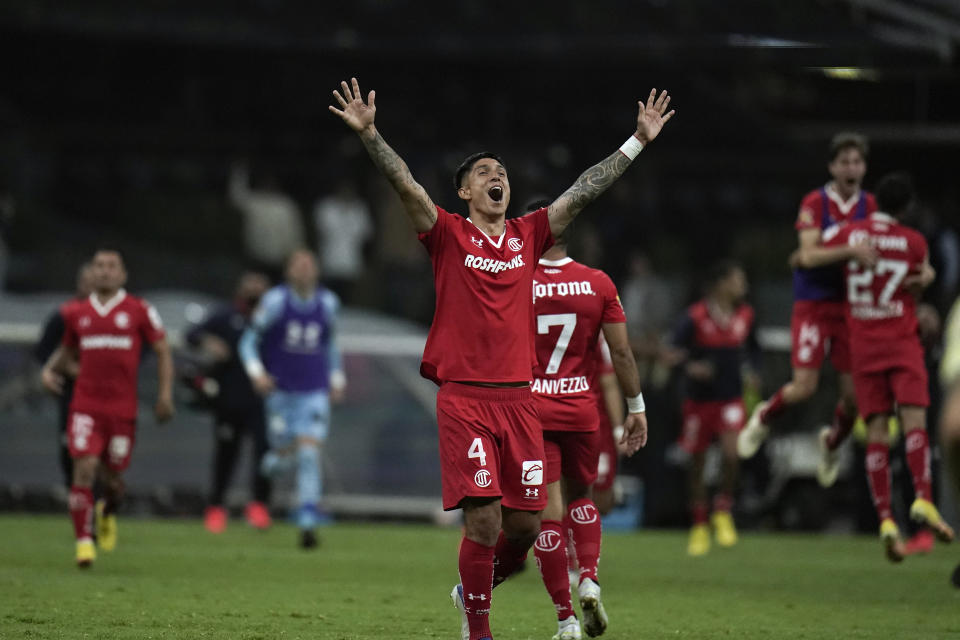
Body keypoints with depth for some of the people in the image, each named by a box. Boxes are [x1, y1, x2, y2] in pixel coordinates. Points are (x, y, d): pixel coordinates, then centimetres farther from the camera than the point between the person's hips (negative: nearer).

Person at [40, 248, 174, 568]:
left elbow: (163, 351, 6)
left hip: (123, 407, -1)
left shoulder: (139, 311, 1)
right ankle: (83, 540, -9)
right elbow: (68, 350, 24)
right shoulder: (76, 313, 8)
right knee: (84, 468, -14)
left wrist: (165, 394, -2)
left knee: (112, 475, 6)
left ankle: (108, 512, 42)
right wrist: (50, 369, 3)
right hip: (86, 406, 1)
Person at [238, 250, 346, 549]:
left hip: (315, 393, 1)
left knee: (310, 456, -11)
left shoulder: (327, 303, 3)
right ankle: (278, 456, 45)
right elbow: (249, 341, -3)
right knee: (284, 452, 5)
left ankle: (308, 525, -11)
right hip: (281, 392, -1)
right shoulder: (275, 301, -7)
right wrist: (257, 373, -17)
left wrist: (337, 379, 16)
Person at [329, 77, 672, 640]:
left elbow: (584, 191, 15)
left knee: (525, 523, 2)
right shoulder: (449, 235, 3)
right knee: (484, 518, -12)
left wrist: (639, 141, 15)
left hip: (519, 398, 4)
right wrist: (369, 134, -22)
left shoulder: (528, 236, 13)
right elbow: (405, 184, -9)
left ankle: (473, 591, 30)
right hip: (465, 398, -4)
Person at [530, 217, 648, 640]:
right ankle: (589, 578, 1)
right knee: (580, 495, 24)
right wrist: (636, 407, 9)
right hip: (583, 412, 2)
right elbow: (621, 353, 0)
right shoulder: (599, 284, -2)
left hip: (531, 412, -2)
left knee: (548, 511, -1)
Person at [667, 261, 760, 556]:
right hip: (700, 399, -2)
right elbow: (676, 351, -9)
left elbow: (752, 348, 18)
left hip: (731, 399, 2)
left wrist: (752, 370, 0)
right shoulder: (695, 317, -12)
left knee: (731, 453, -19)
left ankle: (723, 512, 5)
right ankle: (700, 526, 24)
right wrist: (691, 366, -29)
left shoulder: (745, 315, 1)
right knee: (697, 462, 7)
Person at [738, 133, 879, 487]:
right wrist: (849, 249, -36)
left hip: (851, 308, 4)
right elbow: (809, 252, -20)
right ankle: (764, 417, 21)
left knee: (854, 394, 0)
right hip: (814, 306, -4)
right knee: (804, 387, -13)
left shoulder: (869, 206, 5)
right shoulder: (815, 203, -7)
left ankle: (832, 443, 33)